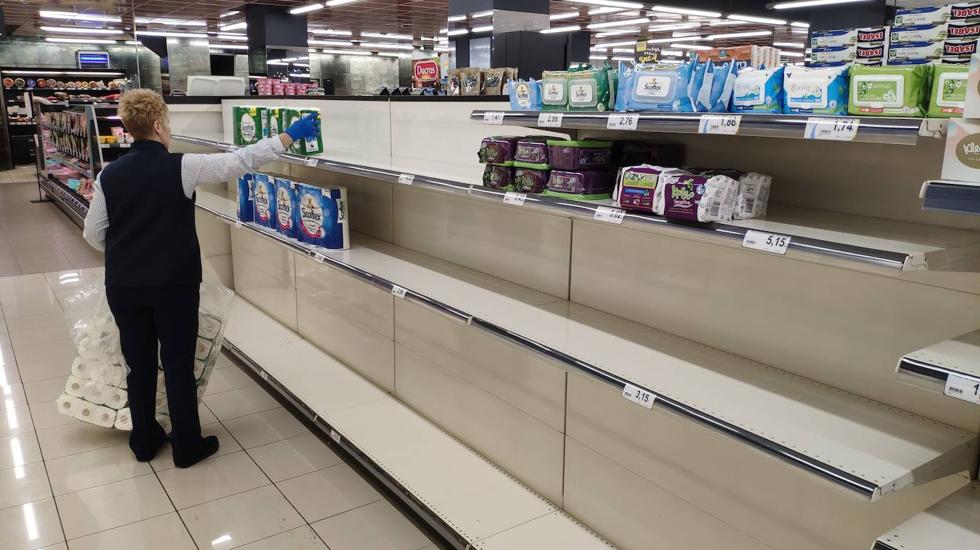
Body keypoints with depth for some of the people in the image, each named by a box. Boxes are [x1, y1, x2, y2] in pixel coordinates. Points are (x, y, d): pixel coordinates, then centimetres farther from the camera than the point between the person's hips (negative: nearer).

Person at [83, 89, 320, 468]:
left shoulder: (109, 175, 0)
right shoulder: (180, 167, -13)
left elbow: (93, 233, 6)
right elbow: (242, 160, -12)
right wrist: (291, 135, -7)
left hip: (124, 286, 4)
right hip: (173, 284, -4)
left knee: (139, 364, 16)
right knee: (178, 365, 7)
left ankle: (144, 442, 30)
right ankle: (187, 447, 18)